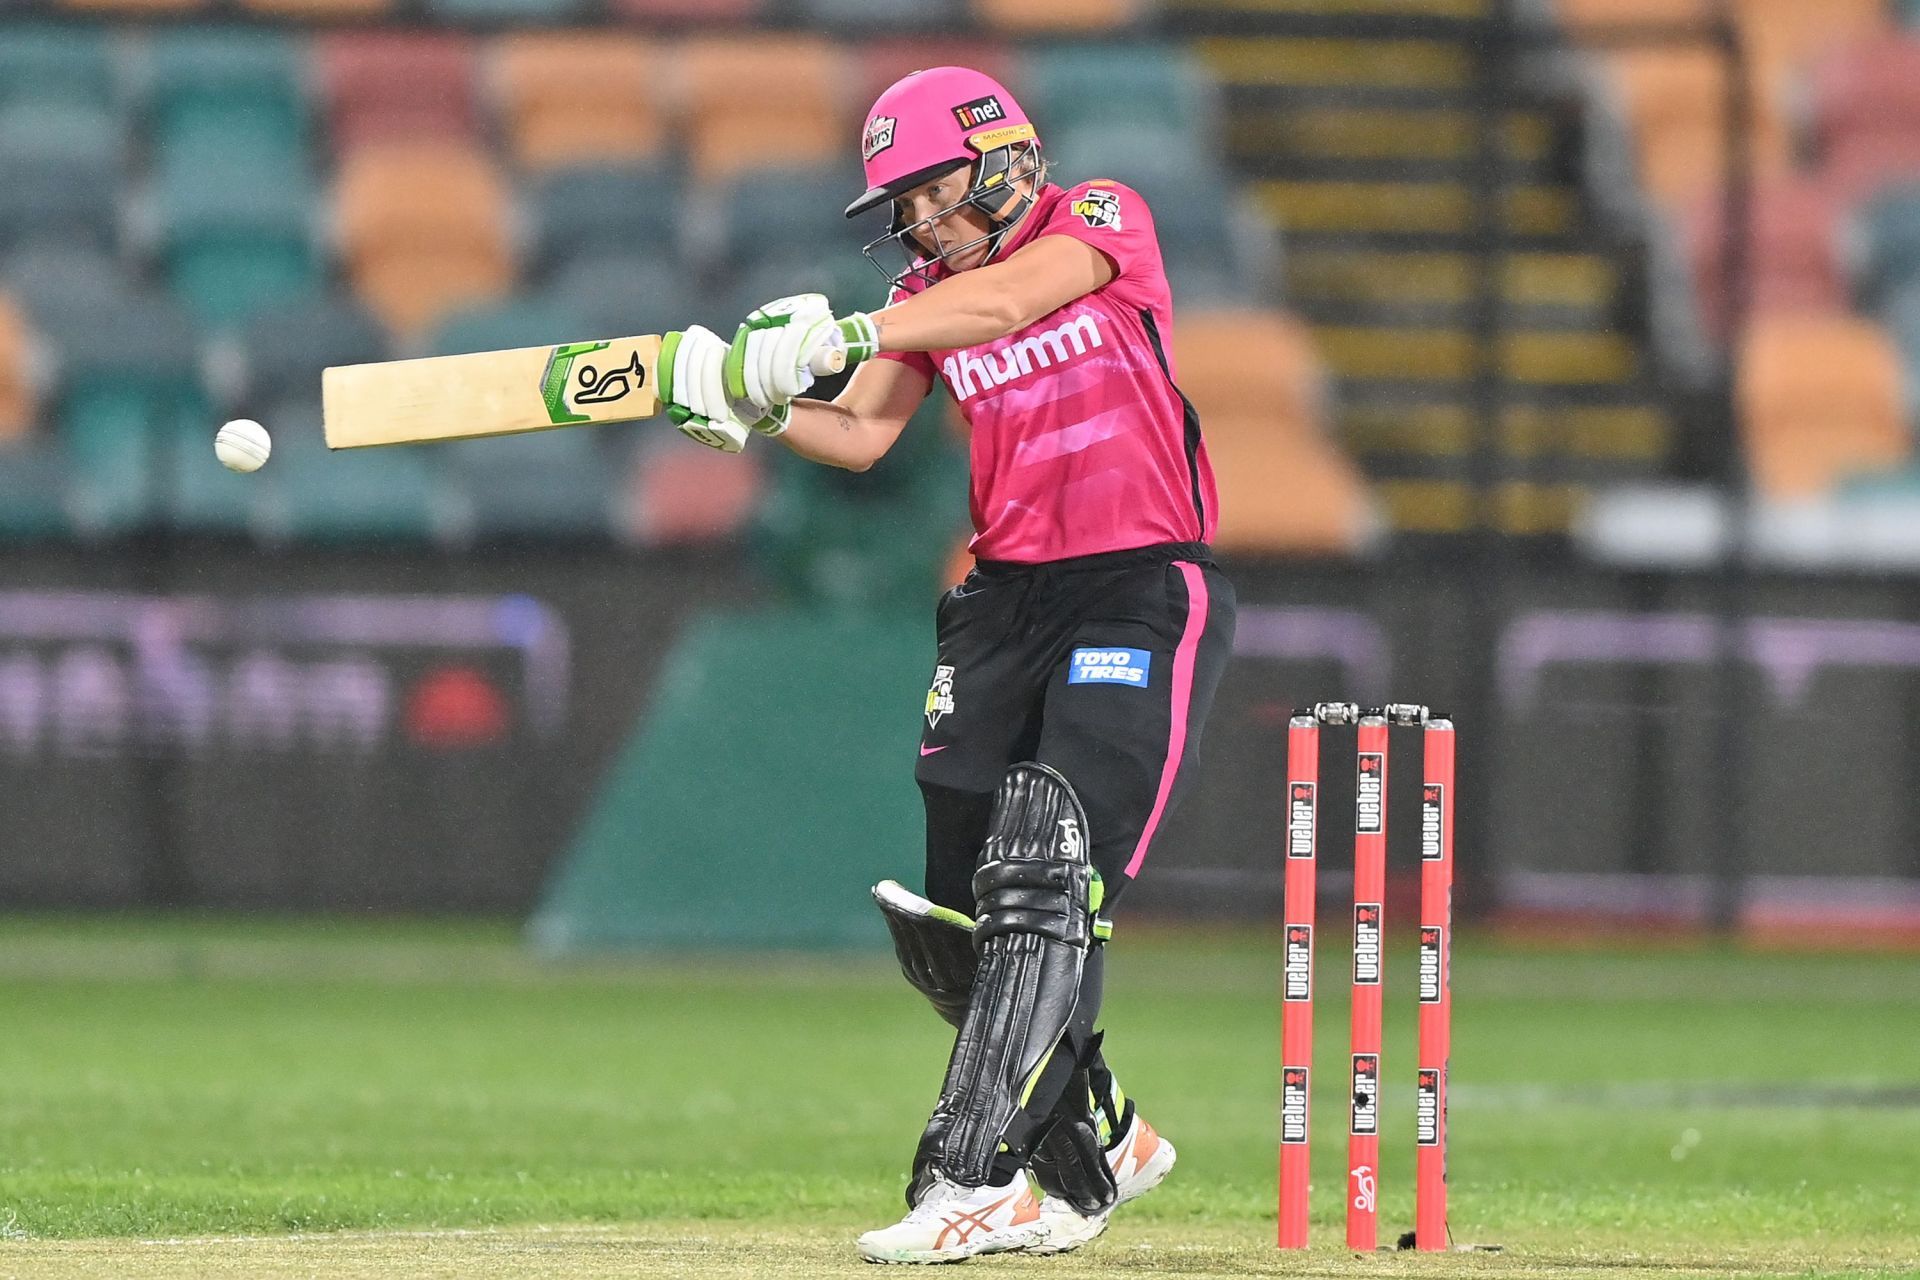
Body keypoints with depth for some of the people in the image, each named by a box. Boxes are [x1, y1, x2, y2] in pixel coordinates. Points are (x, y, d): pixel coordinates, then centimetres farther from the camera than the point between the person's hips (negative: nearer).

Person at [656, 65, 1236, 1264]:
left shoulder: (1101, 220, -6)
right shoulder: (926, 294, 11)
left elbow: (1008, 300, -24)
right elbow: (864, 435, 4)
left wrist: (841, 333, -33)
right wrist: (755, 408, -15)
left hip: (1144, 591, -7)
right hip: (1007, 599, 7)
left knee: (1046, 884, -20)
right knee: (951, 919, 5)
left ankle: (974, 1183, -24)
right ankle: (1098, 1141, 25)